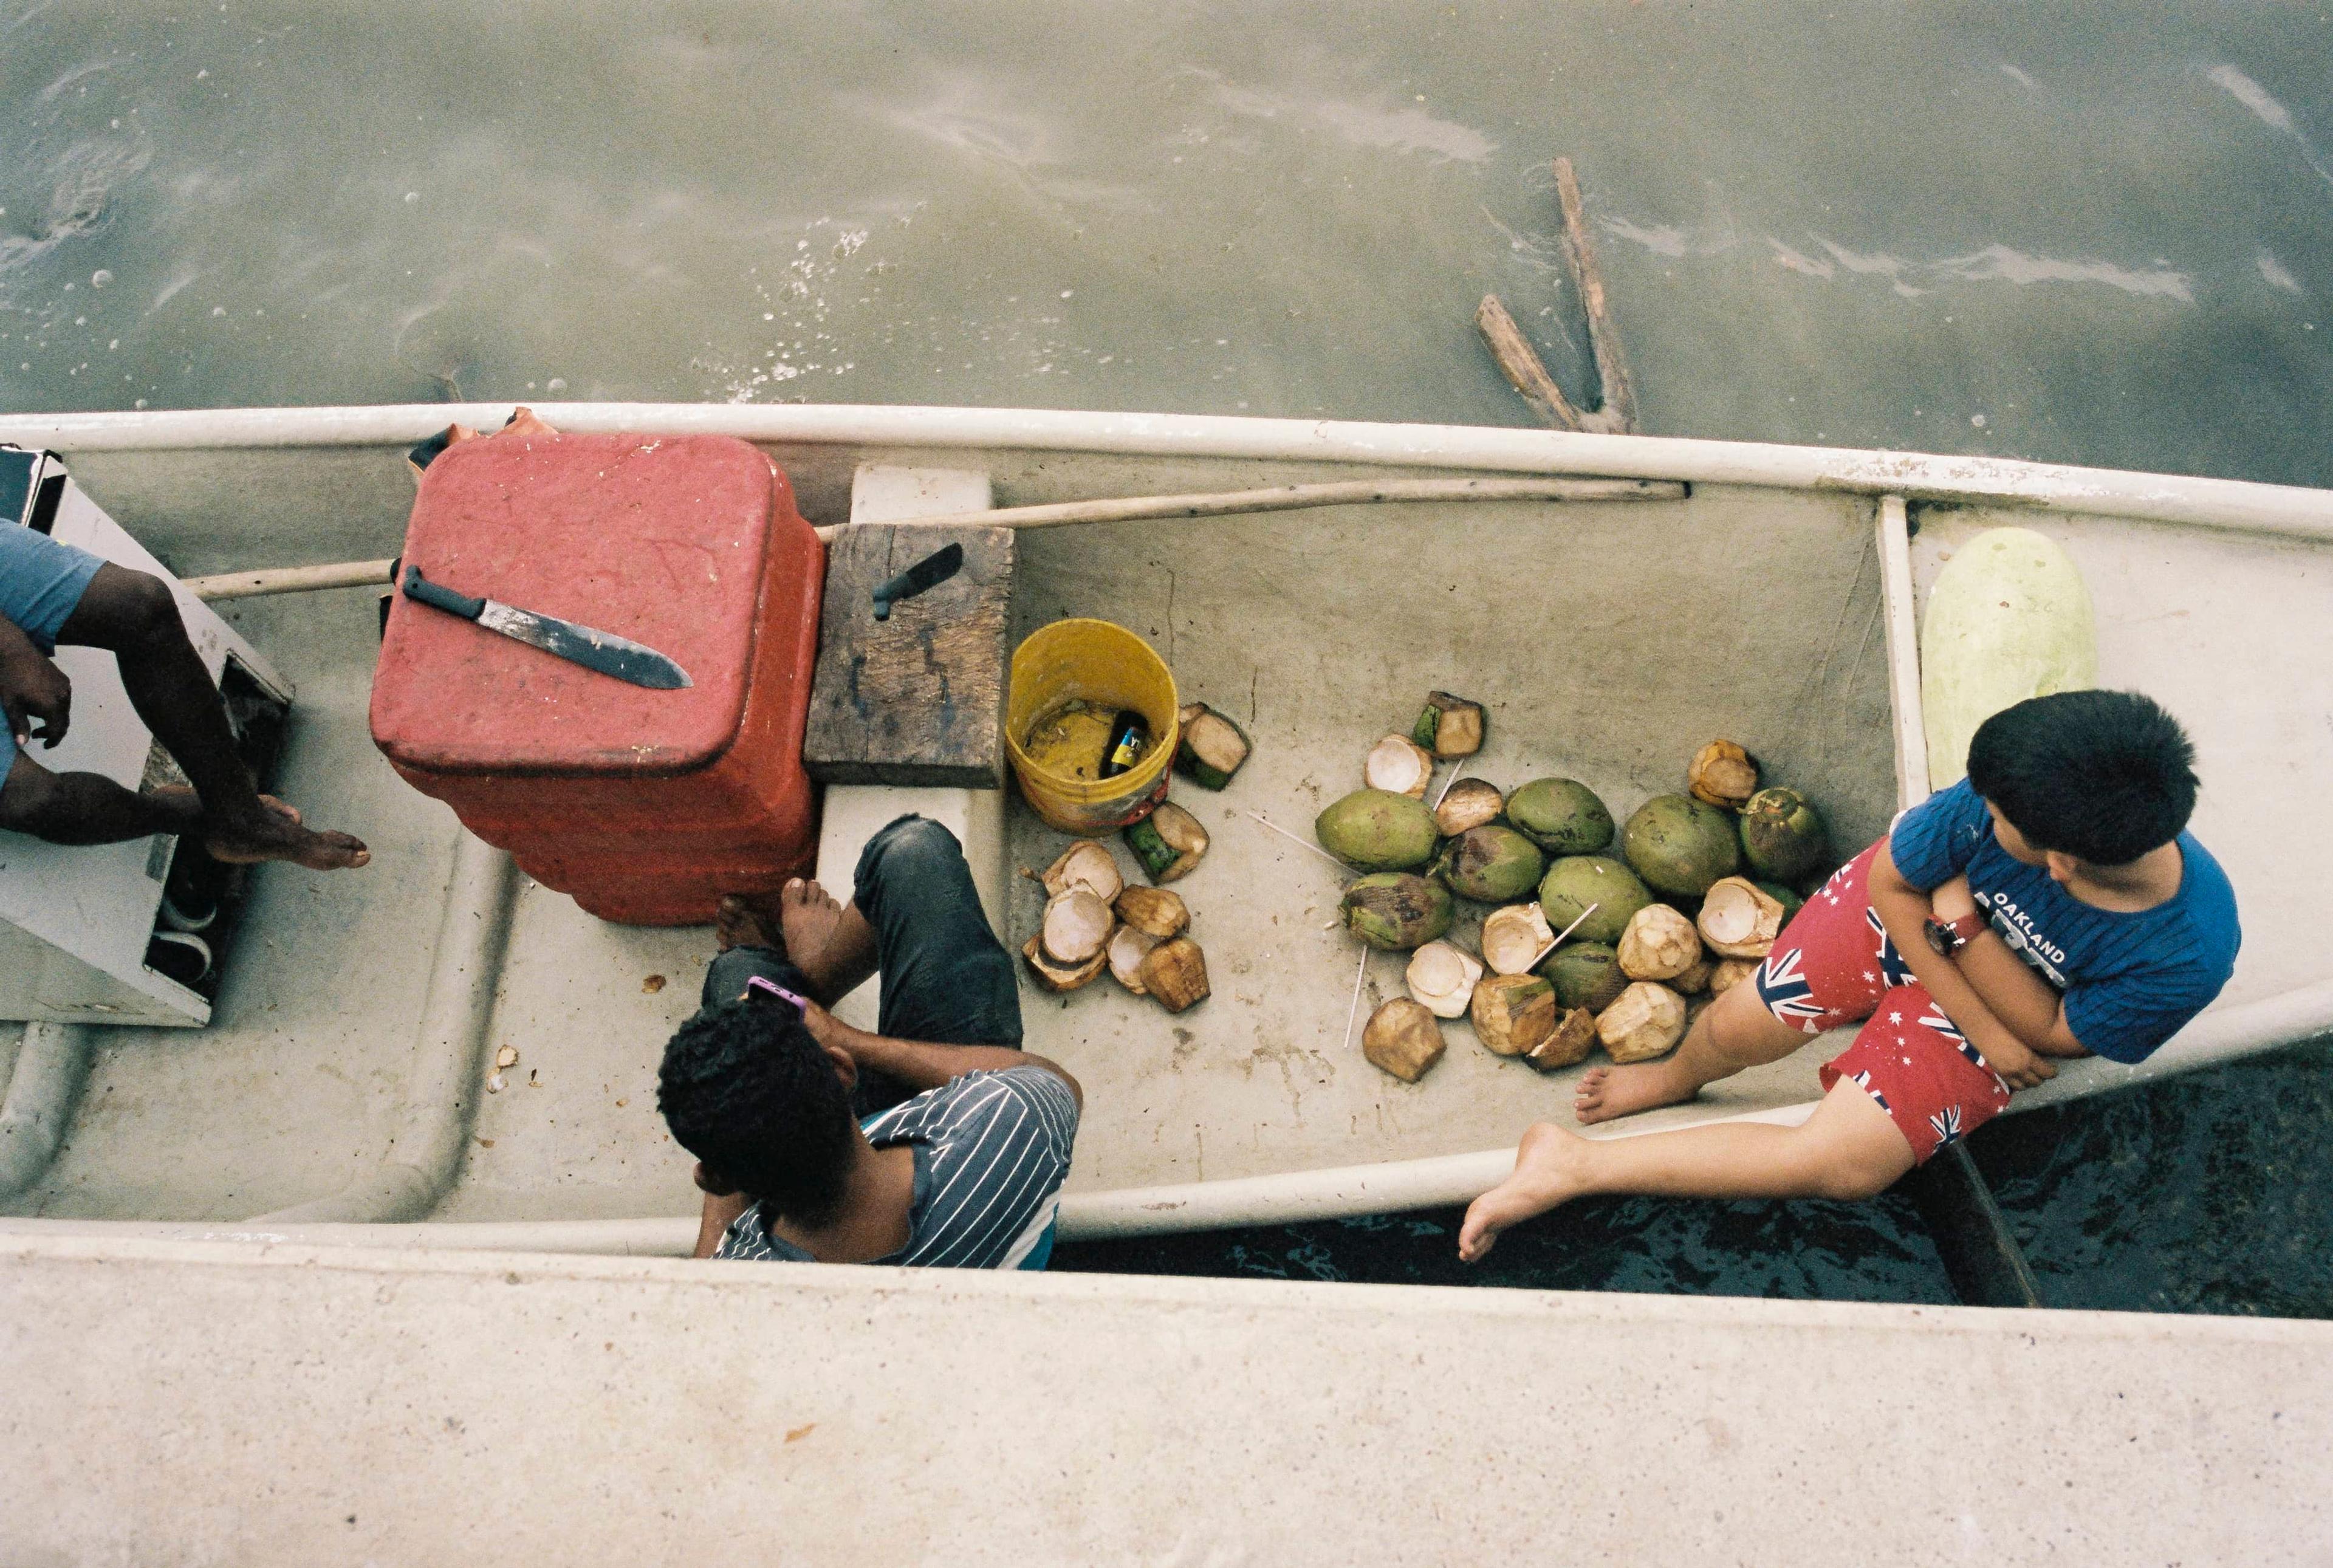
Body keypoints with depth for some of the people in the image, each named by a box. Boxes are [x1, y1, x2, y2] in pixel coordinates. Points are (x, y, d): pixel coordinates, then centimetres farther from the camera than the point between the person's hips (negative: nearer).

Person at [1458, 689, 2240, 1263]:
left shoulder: (2186, 956, -35)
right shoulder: (1998, 798, -33)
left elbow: (2055, 1032, -18)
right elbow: (1892, 881, -15)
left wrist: (1965, 926, -31)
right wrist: (1980, 1022, -20)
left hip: (2014, 1013, -1)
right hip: (1905, 904, 2)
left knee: (1849, 1164, -17)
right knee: (1740, 1029, -8)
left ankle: (1572, 1166, -8)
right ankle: (1675, 1077, 34)